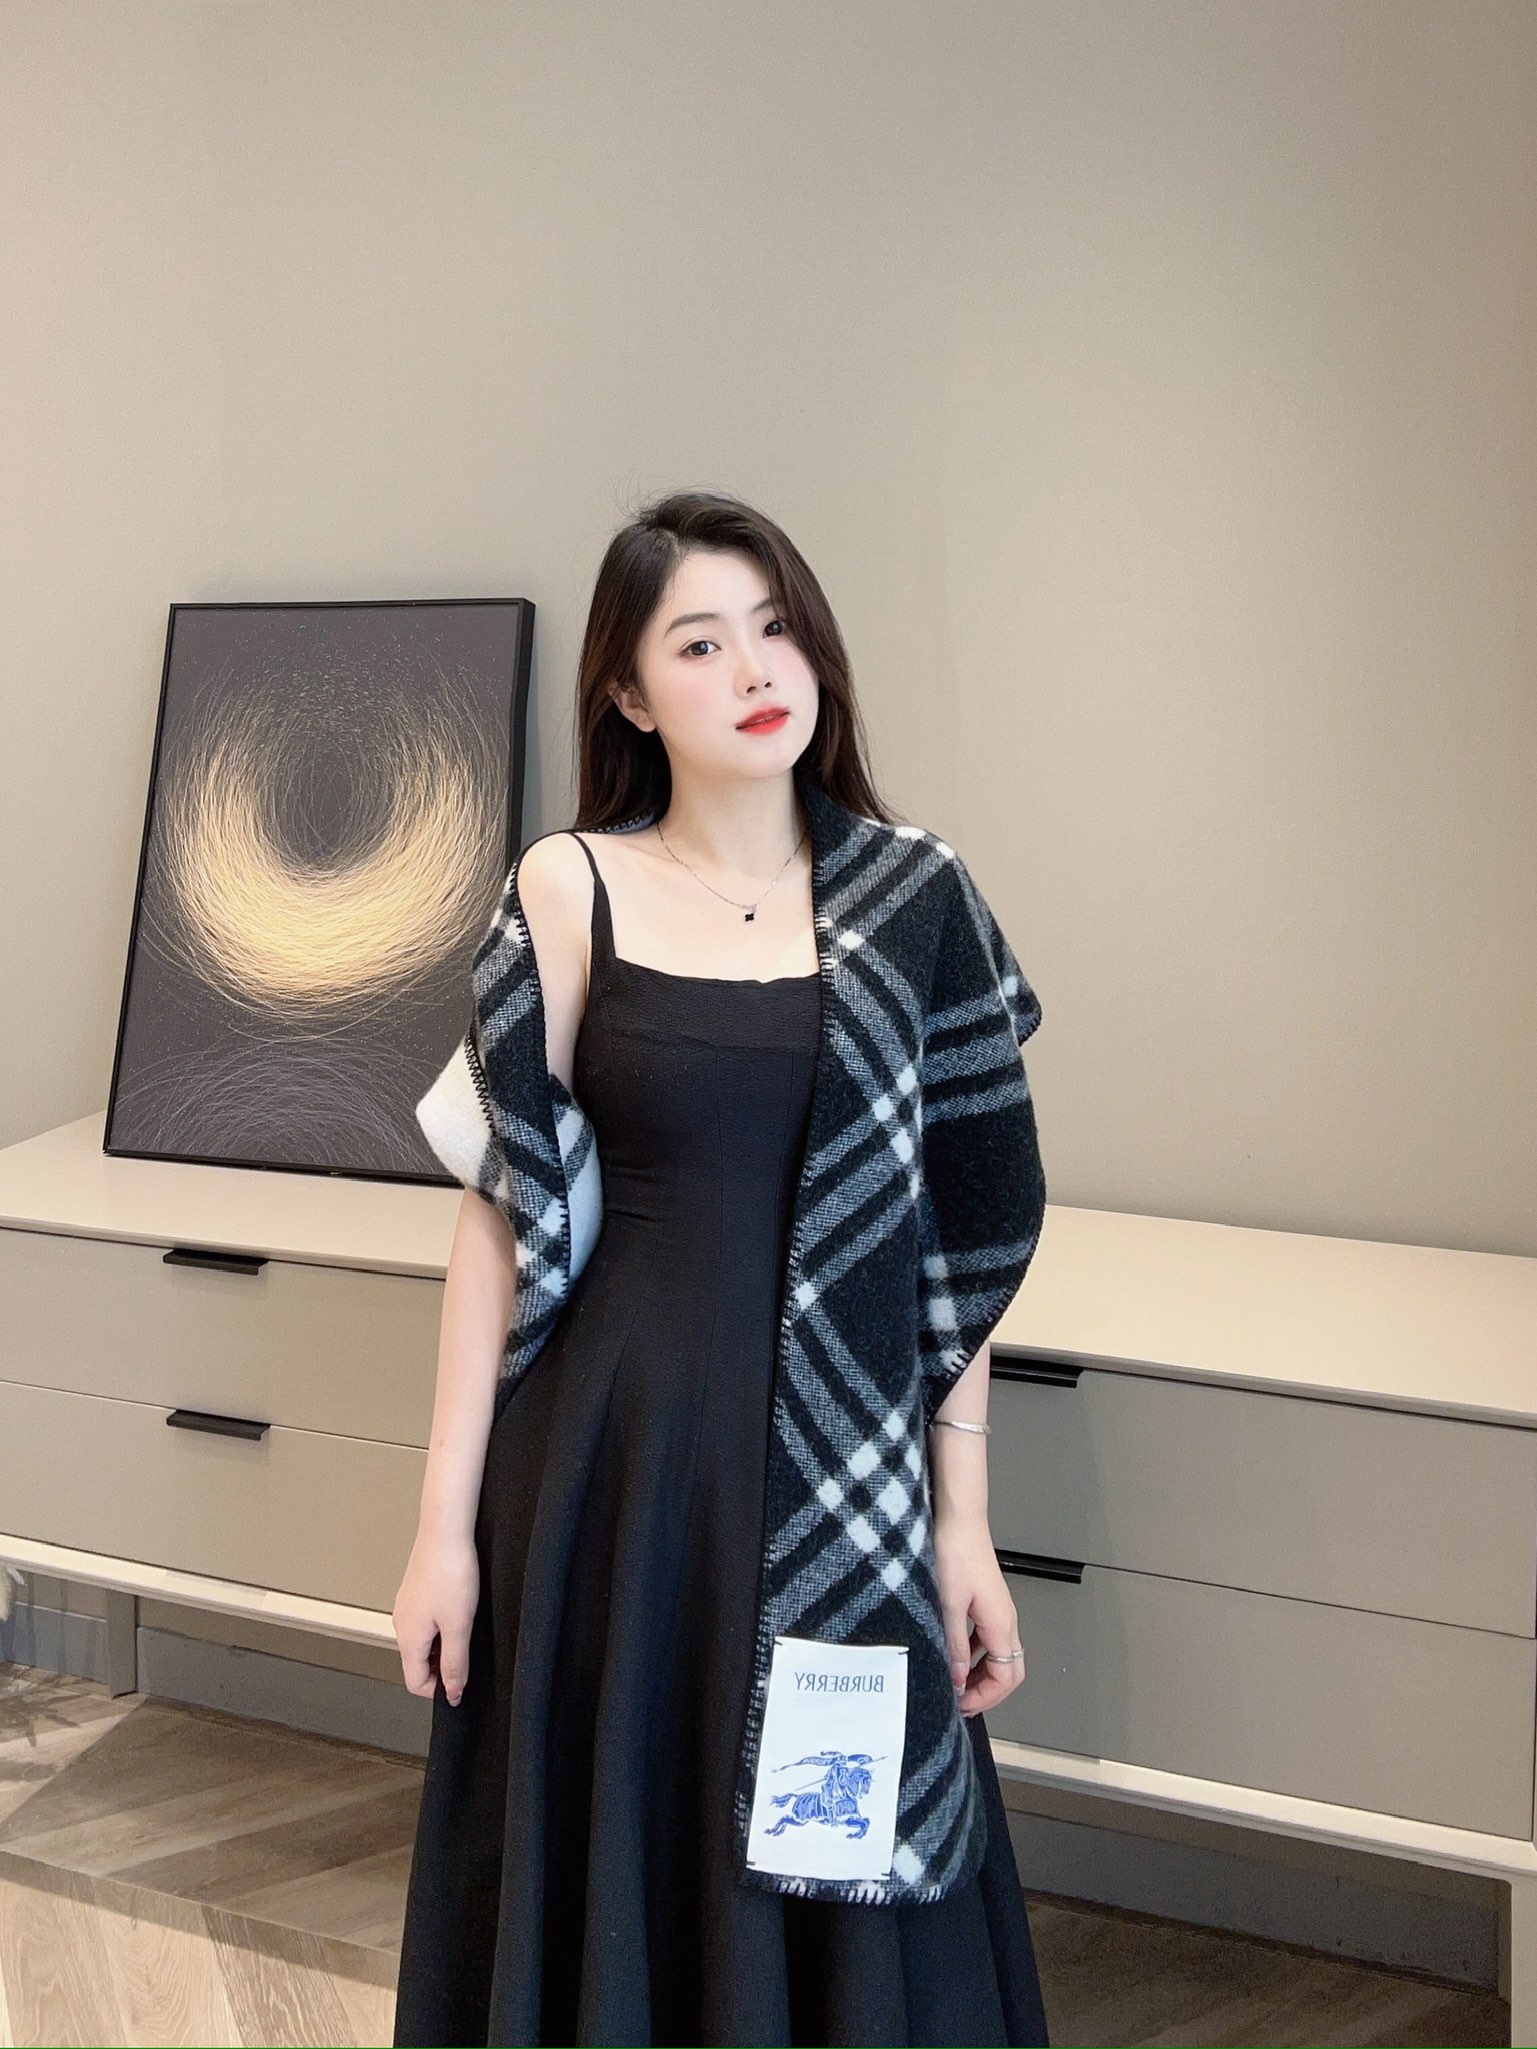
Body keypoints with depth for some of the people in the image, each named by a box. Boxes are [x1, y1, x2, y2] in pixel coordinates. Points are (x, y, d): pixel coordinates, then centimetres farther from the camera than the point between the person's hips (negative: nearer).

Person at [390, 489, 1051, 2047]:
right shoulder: (570, 885, -3)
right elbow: (499, 1205, -2)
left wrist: (964, 1516, 0)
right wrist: (447, 1520, -3)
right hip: (618, 1448, -1)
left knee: (837, 1874, 13)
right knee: (609, 1858, 13)